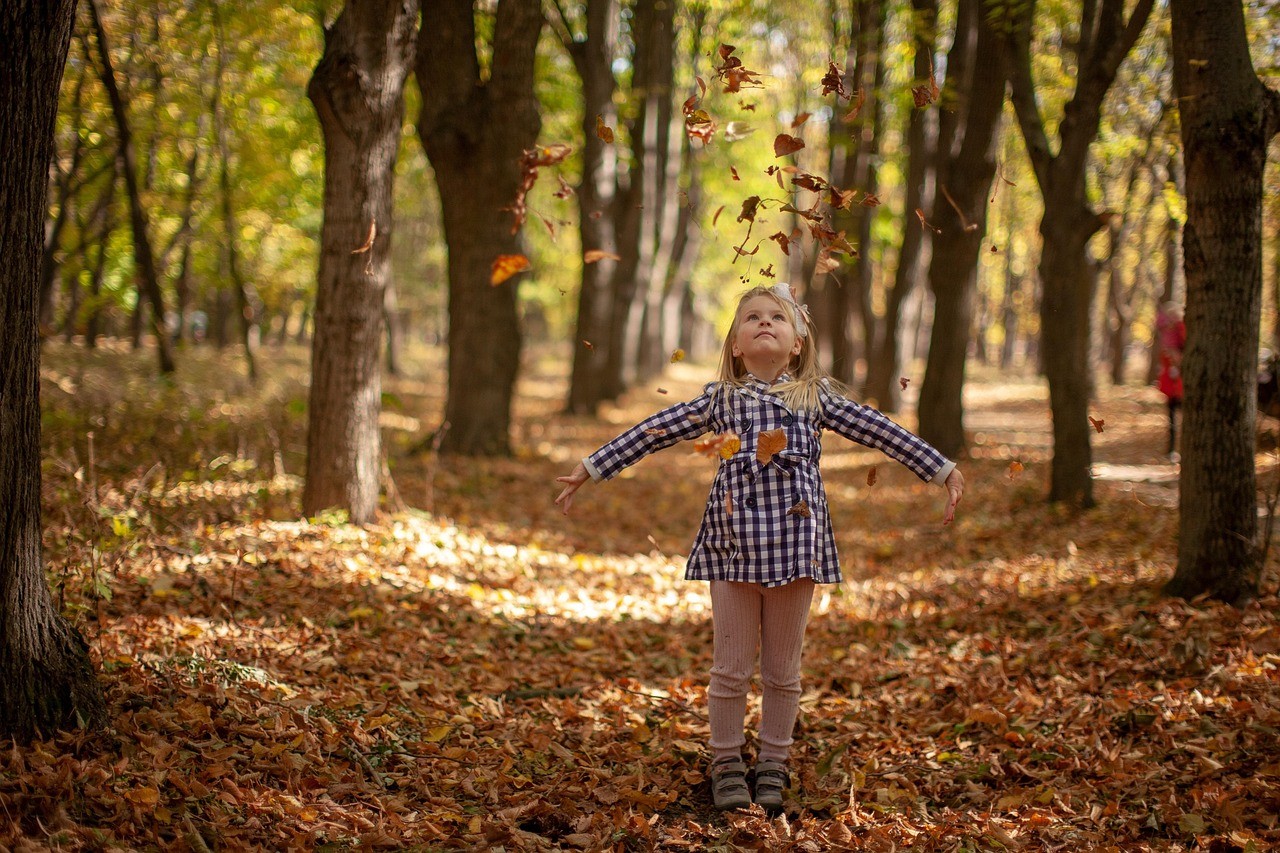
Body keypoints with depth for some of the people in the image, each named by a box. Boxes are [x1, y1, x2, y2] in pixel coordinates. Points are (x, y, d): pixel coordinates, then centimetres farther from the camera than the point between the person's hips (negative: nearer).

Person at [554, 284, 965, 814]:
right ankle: (727, 765, 18)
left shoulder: (816, 396, 9)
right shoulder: (719, 400, 8)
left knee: (782, 669, 9)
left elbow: (881, 432, 8)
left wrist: (943, 471, 7)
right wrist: (591, 469, 8)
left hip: (795, 542, 0)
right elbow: (653, 432, 8)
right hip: (734, 543, 0)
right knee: (730, 667, 4)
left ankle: (773, 765, 22)